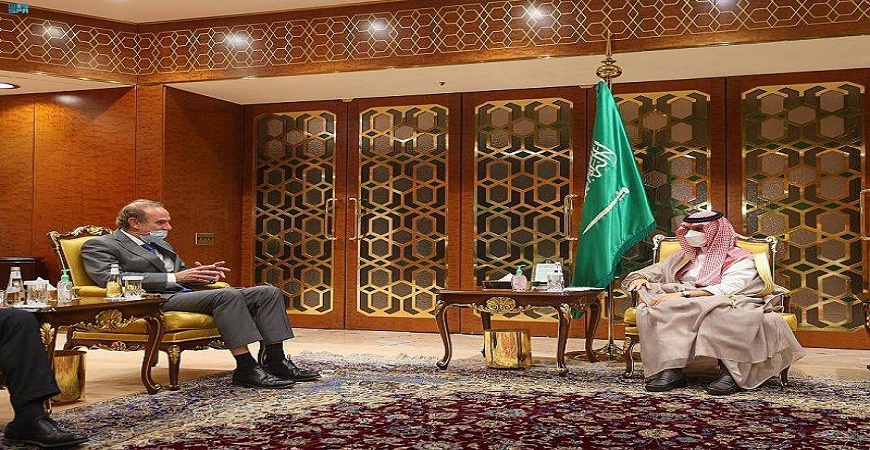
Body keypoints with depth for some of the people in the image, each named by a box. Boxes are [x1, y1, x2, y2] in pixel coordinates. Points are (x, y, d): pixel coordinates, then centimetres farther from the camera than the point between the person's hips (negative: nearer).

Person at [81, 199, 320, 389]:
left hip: (187, 294, 9)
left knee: (268, 292, -6)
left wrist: (202, 273, 6)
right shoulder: (99, 246, 0)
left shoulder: (158, 243, 26)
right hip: (156, 302, -9)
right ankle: (246, 369, -31)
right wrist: (174, 278, -18)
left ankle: (275, 361, -9)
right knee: (227, 295, -34)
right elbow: (111, 279, -17)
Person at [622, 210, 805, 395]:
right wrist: (640, 279, 1)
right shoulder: (683, 257, 26)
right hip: (682, 309, 4)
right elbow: (652, 271, 28)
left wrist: (684, 294, -21)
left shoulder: (740, 259, 8)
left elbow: (727, 289, -10)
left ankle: (729, 372, -39)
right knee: (654, 309, -29)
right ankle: (670, 369, -38)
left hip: (723, 305, -4)